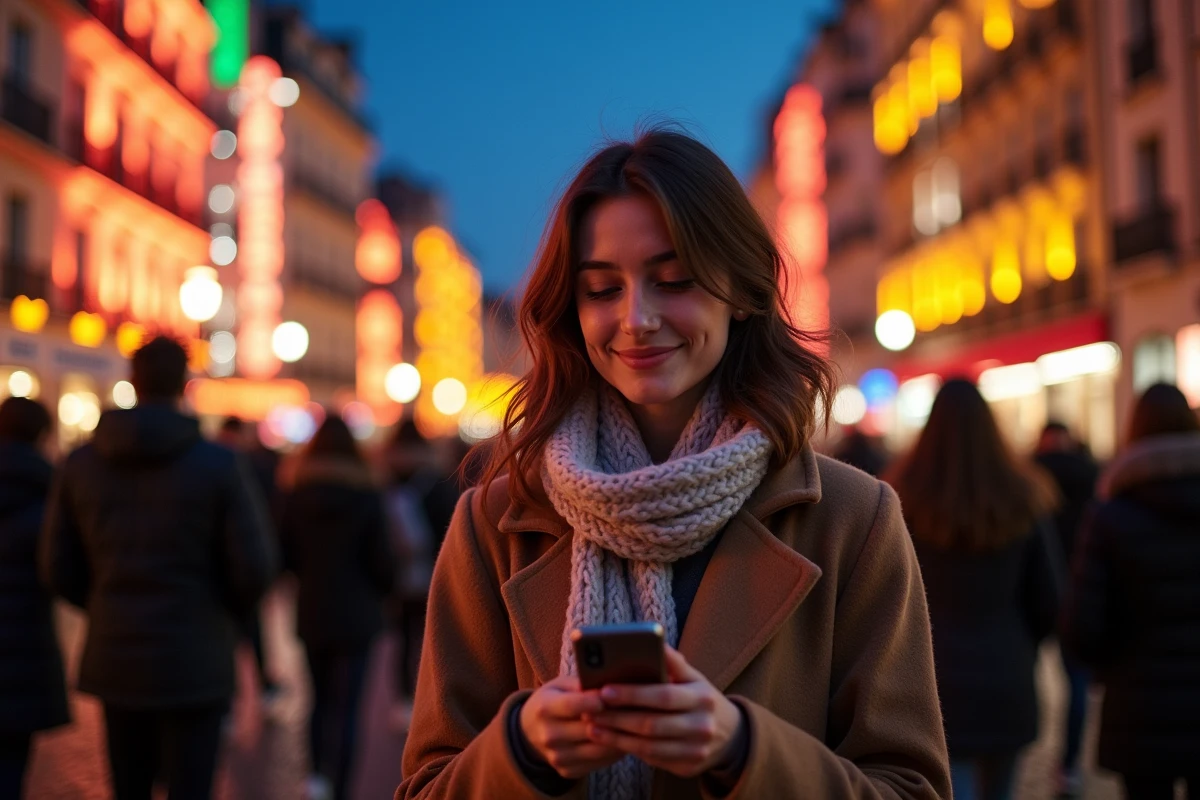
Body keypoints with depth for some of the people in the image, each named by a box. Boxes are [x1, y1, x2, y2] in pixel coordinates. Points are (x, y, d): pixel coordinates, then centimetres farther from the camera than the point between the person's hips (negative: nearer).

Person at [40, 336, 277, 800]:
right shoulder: (218, 465, -10)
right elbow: (254, 568, -10)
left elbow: (59, 568, 3)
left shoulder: (82, 465, 1)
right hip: (193, 664, -4)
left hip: (114, 660, 4)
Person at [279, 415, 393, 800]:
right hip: (355, 616, -3)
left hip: (311, 613, 3)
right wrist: (380, 590, 12)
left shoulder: (296, 495, -3)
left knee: (322, 698, 20)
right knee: (346, 708, 1)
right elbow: (382, 561, -8)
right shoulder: (366, 497, -10)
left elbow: (285, 555, 1)